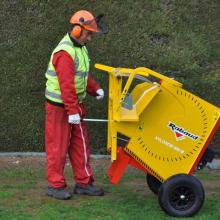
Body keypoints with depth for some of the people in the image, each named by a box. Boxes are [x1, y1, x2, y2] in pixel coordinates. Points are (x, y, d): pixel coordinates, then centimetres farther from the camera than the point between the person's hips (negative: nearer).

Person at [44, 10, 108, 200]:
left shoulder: (81, 48, 10)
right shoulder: (65, 53, -22)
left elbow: (84, 76, 18)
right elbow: (66, 85, -26)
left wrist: (96, 89, 1)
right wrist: (72, 111, -28)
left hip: (75, 105, 9)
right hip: (59, 107, -9)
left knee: (80, 144, 12)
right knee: (58, 147, -1)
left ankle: (83, 183, 19)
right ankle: (55, 185, 8)